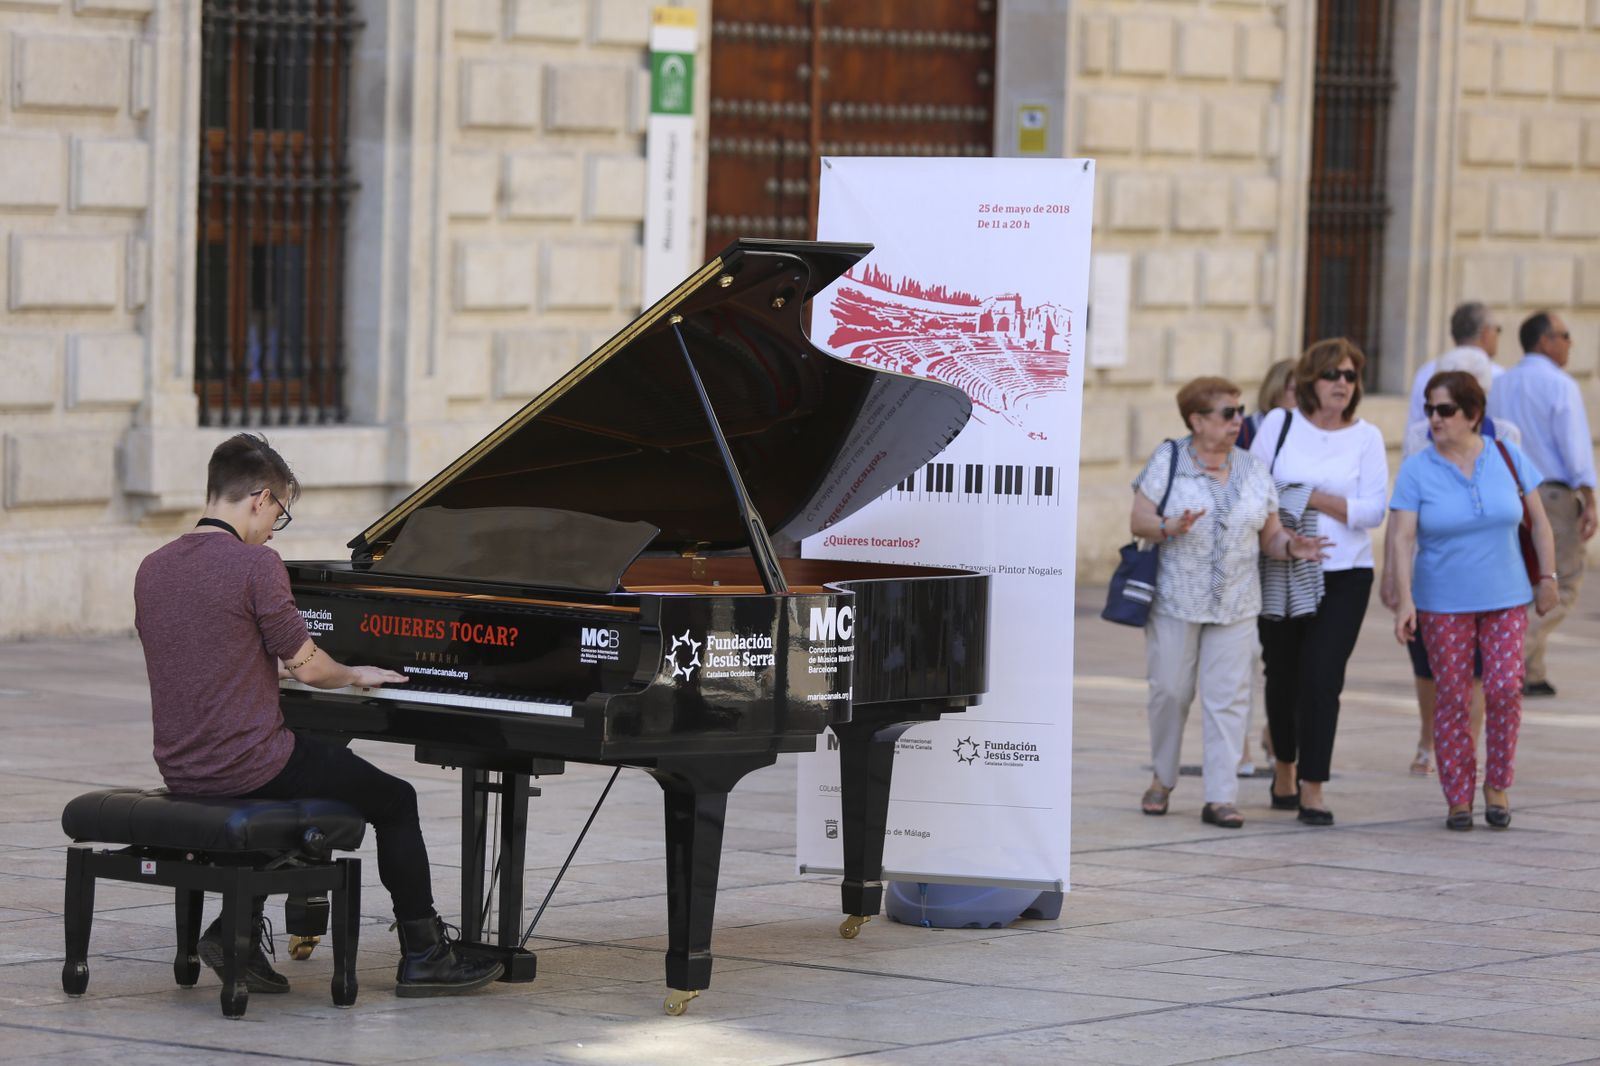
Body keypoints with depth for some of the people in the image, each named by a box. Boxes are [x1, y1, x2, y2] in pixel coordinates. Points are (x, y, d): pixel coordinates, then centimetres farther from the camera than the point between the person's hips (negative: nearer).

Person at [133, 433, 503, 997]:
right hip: (250, 767, -7)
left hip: (181, 768, 7)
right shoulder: (255, 565, -16)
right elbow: (306, 666, -11)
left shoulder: (153, 569, 6)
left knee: (279, 796, 37)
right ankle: (423, 956, 18)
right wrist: (355, 674, 10)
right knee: (396, 801, 13)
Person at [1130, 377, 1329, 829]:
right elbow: (1138, 521, -5)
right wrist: (1171, 527, -24)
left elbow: (1269, 535, 9)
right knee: (1170, 691, 3)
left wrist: (1291, 546, -12)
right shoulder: (1168, 460, -1)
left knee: (1227, 698, -2)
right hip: (1175, 600, -2)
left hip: (1235, 605, 2)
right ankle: (1162, 779, 24)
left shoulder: (1252, 469, 9)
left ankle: (1221, 797, -1)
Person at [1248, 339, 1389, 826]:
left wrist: (1313, 498, -12)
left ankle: (1311, 787, -7)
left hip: (1344, 573, -1)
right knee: (1283, 673, 9)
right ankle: (1284, 764, 33)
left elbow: (1373, 510, -5)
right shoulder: (1280, 424, 4)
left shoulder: (1366, 436, 3)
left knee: (1322, 677, -9)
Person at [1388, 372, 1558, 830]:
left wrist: (1547, 577, 4)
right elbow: (1403, 538, -12)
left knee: (1504, 687, -11)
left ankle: (1496, 787, 6)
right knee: (1452, 698, 0)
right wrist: (1404, 599, -22)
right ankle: (1458, 798, 8)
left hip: (1506, 598, 1)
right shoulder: (1417, 470, -6)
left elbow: (1539, 520, 7)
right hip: (1443, 603, -1)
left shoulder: (1507, 457, -1)